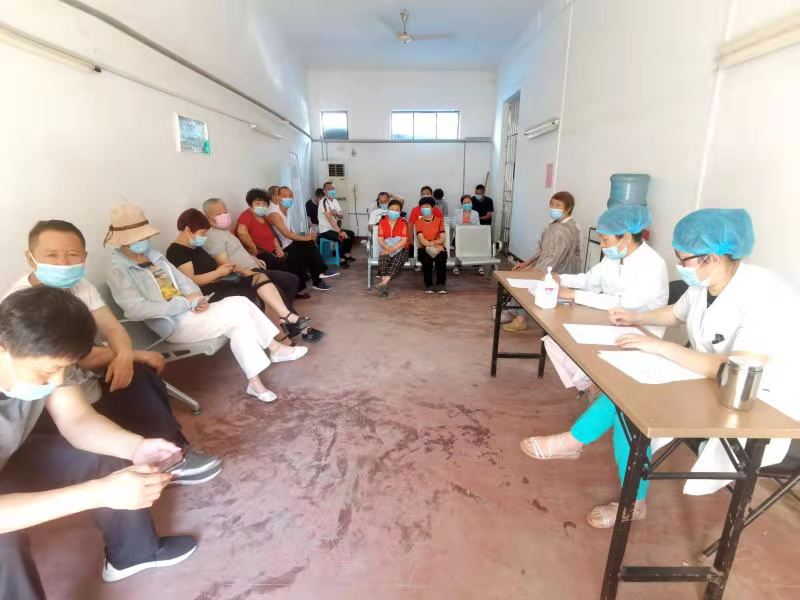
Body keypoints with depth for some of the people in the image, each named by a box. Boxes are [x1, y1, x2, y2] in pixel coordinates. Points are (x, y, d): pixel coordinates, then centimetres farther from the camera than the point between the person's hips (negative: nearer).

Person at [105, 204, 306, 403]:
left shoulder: (153, 255, 15)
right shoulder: (119, 270, -8)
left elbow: (181, 279, 16)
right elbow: (136, 310, -21)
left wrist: (196, 296, -7)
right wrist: (186, 302, -20)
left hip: (188, 311, 8)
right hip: (174, 324, -8)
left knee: (239, 324, -16)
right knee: (238, 308, -22)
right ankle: (275, 349, -8)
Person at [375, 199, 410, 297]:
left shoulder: (403, 223, 0)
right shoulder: (382, 222, 6)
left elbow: (404, 240, -9)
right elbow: (380, 239, -2)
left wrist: (393, 248, -24)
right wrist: (387, 248, -23)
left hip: (400, 249, -1)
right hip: (386, 248, 2)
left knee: (398, 259, -36)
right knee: (383, 257, -33)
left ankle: (385, 281, -50)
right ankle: (385, 283, -45)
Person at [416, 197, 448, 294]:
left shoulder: (439, 220, 9)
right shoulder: (418, 222, 6)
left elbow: (442, 238, 0)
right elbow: (421, 239, -8)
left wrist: (434, 242, -22)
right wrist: (432, 246, -24)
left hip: (438, 247, 1)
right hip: (424, 248, -1)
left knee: (441, 258, -34)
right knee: (426, 259, -35)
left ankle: (441, 284, -24)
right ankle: (429, 285, -22)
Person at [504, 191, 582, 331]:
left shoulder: (565, 231, -24)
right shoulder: (556, 224, 7)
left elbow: (553, 260, -28)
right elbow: (541, 249, 13)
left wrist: (529, 270, -23)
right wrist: (526, 263, 4)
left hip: (557, 274, -9)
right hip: (547, 267, 9)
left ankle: (521, 319, 2)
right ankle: (513, 311, 12)